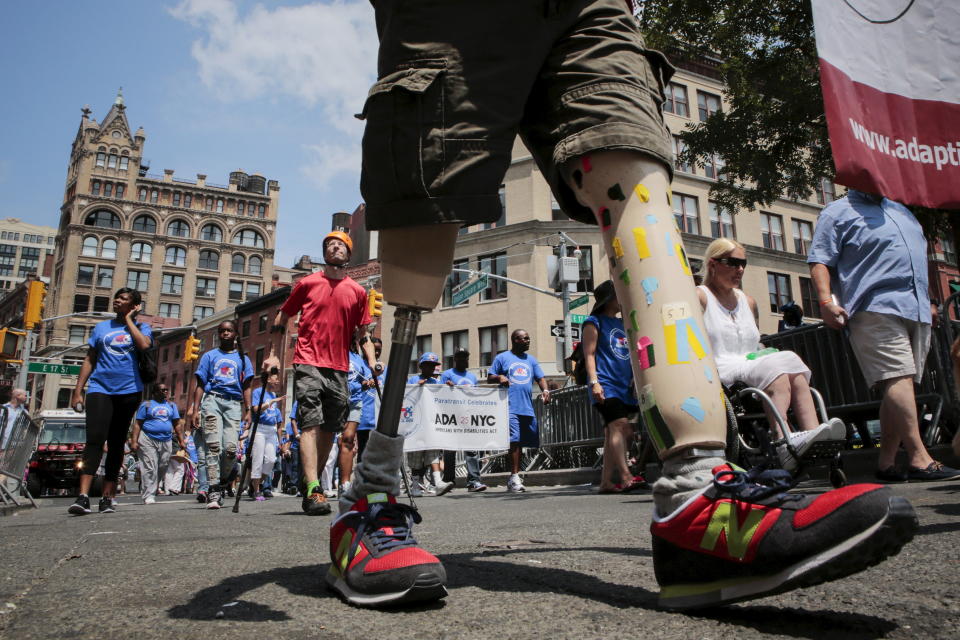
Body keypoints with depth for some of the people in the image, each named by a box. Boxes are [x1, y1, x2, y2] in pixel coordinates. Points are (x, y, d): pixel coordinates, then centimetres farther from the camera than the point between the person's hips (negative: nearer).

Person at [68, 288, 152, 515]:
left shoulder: (141, 327, 8)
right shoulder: (101, 327, 15)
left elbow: (144, 345, -16)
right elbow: (89, 360, 14)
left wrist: (129, 319, -4)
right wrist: (77, 390, 6)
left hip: (128, 391, 0)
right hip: (100, 388, 1)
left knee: (116, 443, 6)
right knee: (94, 439, -14)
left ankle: (107, 496, 11)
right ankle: (83, 496, -20)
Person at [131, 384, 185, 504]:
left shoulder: (171, 405, 17)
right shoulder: (146, 405, 6)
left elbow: (177, 425, 16)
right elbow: (137, 424, 1)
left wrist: (181, 440, 8)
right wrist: (134, 441, -9)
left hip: (166, 441, 4)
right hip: (148, 440, -4)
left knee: (162, 469, 2)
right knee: (150, 468, -10)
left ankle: (153, 490, 18)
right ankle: (149, 495, -8)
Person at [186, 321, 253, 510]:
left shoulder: (242, 358, 20)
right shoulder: (209, 356, 19)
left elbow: (246, 387, 15)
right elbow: (200, 385, 14)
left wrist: (247, 410, 3)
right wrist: (195, 410, 3)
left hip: (234, 403, 0)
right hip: (212, 400, 0)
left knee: (231, 447, -14)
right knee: (213, 445, -12)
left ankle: (223, 480, 9)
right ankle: (214, 491, -13)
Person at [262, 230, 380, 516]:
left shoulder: (357, 291, 12)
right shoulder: (307, 284, 7)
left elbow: (363, 332, 16)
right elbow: (281, 318, 14)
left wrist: (372, 362, 3)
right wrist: (273, 355, 7)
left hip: (339, 369, 3)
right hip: (308, 364, -3)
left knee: (330, 429, 7)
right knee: (311, 423, -13)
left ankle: (313, 482, 22)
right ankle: (313, 491, -17)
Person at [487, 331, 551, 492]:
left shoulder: (531, 360, 20)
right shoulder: (502, 358, 7)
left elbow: (540, 378, 14)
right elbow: (489, 378, 8)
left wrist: (545, 390, -6)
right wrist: (499, 377, -14)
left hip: (527, 408, 5)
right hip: (510, 407, -5)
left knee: (521, 442, 6)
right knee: (514, 440, -14)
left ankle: (514, 478, 14)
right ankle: (514, 477, -12)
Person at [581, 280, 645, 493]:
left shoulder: (623, 323, 24)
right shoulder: (594, 322, 3)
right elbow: (589, 354, -5)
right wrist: (594, 382, -16)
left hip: (625, 386, 7)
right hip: (606, 386, -7)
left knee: (613, 434, 6)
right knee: (620, 427, -22)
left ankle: (606, 481, 11)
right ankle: (626, 477, -29)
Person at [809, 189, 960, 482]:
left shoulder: (902, 211, 28)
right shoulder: (837, 212, 5)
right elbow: (819, 262, -5)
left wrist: (928, 302, 26)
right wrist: (827, 301, -19)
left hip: (916, 310, 7)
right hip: (875, 310, -7)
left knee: (900, 384, 3)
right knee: (899, 377, -18)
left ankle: (886, 462, 7)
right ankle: (919, 458, -17)